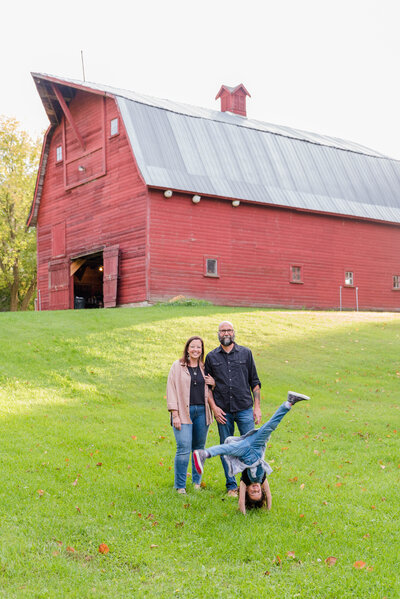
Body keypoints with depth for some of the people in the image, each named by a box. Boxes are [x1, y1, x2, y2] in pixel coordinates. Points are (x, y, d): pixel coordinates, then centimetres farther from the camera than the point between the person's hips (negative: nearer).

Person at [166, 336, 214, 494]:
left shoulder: (204, 368, 13)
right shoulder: (178, 366, 1)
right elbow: (171, 389, -3)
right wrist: (175, 414, -10)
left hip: (202, 411, 4)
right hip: (184, 412, -4)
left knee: (199, 447, 8)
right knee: (183, 449, -10)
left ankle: (197, 481, 24)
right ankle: (180, 486, 2)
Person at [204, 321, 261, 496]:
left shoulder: (245, 353, 6)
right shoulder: (211, 357, 7)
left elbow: (254, 381, 8)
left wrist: (257, 406, 1)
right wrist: (214, 407, -3)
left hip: (245, 409, -1)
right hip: (223, 411, 1)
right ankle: (231, 485, 19)